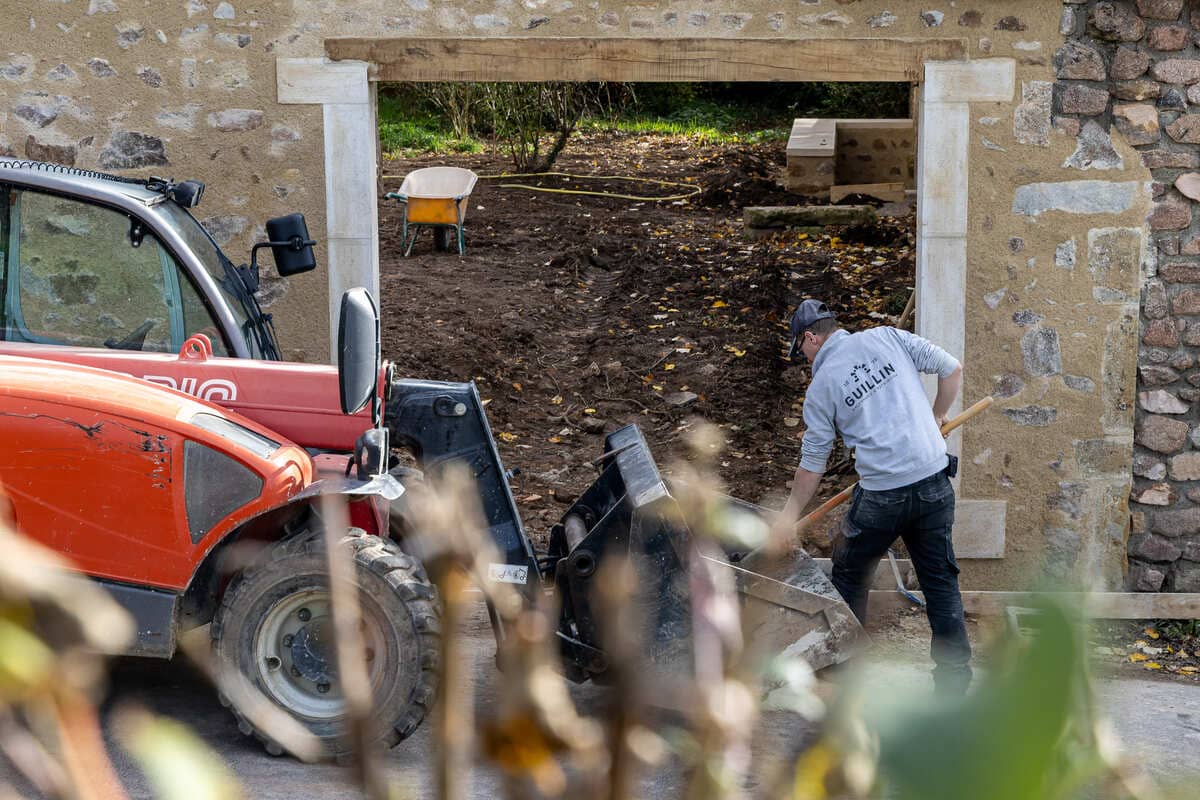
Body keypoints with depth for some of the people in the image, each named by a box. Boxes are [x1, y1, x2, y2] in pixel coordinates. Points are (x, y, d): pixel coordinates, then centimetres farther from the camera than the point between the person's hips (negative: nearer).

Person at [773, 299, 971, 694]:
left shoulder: (822, 386, 1)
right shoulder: (886, 338, 6)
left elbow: (812, 463, 5)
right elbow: (952, 368, 4)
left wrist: (790, 514, 16)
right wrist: (937, 417, 20)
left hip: (881, 494, -3)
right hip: (934, 482, 3)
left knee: (850, 576, 18)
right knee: (940, 579, 11)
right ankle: (955, 676, 11)